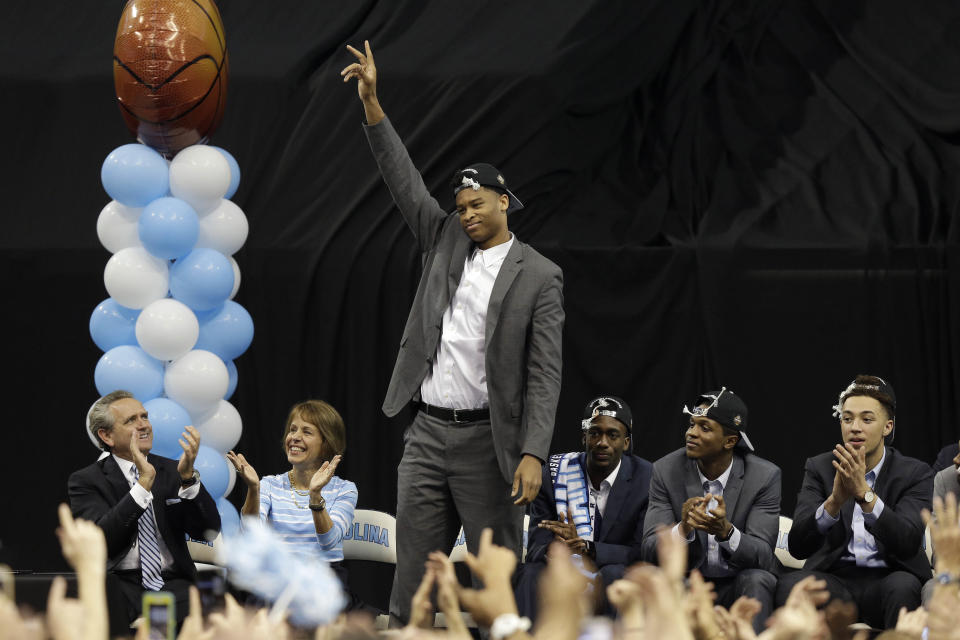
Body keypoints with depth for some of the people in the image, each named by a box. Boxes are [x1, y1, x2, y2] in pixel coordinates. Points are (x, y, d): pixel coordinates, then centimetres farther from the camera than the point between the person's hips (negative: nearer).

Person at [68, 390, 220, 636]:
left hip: (173, 586, 2)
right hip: (120, 586, -2)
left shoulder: (171, 471, 14)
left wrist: (188, 476, -12)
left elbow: (208, 531, 2)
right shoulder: (86, 481, 5)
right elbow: (101, 540, -13)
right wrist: (143, 484, -18)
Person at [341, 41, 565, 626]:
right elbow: (406, 182, 7)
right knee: (414, 572, 2)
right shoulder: (446, 243, 12)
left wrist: (533, 454, -17)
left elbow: (544, 373, -8)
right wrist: (372, 103, -1)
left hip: (486, 440, -5)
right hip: (427, 431, 5)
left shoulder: (539, 277, -3)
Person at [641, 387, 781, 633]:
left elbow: (761, 555, -17)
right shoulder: (666, 471, -5)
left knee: (755, 579, -34)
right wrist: (683, 529, -34)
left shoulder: (765, 476, -10)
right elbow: (650, 551, -11)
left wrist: (725, 530, -38)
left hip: (738, 585, -1)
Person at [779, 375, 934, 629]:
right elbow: (797, 546, -6)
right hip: (834, 577, 1)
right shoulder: (819, 468, 7)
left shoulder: (915, 473, 1)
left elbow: (908, 543, -16)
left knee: (902, 586, -36)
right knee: (789, 585, -31)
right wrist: (835, 500, -24)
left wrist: (864, 493, -28)